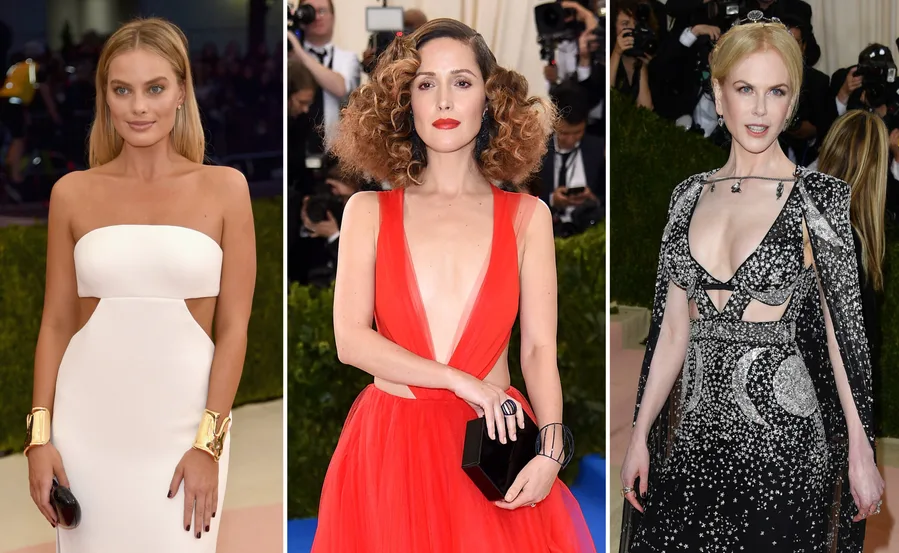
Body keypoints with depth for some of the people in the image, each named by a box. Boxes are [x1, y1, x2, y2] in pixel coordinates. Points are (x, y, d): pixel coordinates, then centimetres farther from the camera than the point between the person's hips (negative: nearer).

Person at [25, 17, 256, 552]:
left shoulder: (224, 188, 0)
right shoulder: (73, 193, 5)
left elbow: (234, 328, -2)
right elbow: (56, 324, 8)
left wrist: (208, 444, -8)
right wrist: (40, 435, 0)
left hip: (183, 422, -1)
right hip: (88, 421, 1)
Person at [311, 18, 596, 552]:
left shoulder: (527, 216, 4)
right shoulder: (369, 212, 3)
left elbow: (540, 348, -1)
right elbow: (351, 340, -5)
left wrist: (551, 448, -16)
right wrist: (459, 381, -13)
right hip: (391, 443, 0)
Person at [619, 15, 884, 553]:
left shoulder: (818, 197, -4)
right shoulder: (691, 195, 9)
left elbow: (843, 330, -5)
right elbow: (673, 329, 12)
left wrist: (861, 452, -9)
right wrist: (640, 437, 10)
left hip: (780, 433, -4)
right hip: (695, 433, 4)